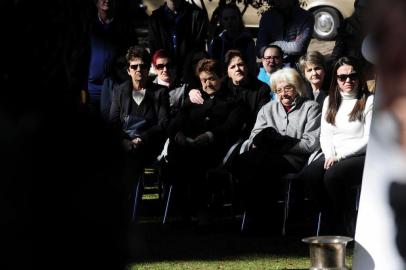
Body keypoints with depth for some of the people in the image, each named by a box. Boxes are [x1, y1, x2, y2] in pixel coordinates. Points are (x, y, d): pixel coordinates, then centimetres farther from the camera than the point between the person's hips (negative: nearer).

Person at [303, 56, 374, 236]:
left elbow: (369, 140, -7)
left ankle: (347, 228, -16)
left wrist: (340, 156, -14)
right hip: (333, 156, 5)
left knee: (333, 175, -34)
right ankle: (332, 224, -16)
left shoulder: (369, 101, 0)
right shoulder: (330, 101, 18)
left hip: (361, 157, -5)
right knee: (311, 173, -27)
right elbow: (325, 135, 15)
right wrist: (330, 156, -6)